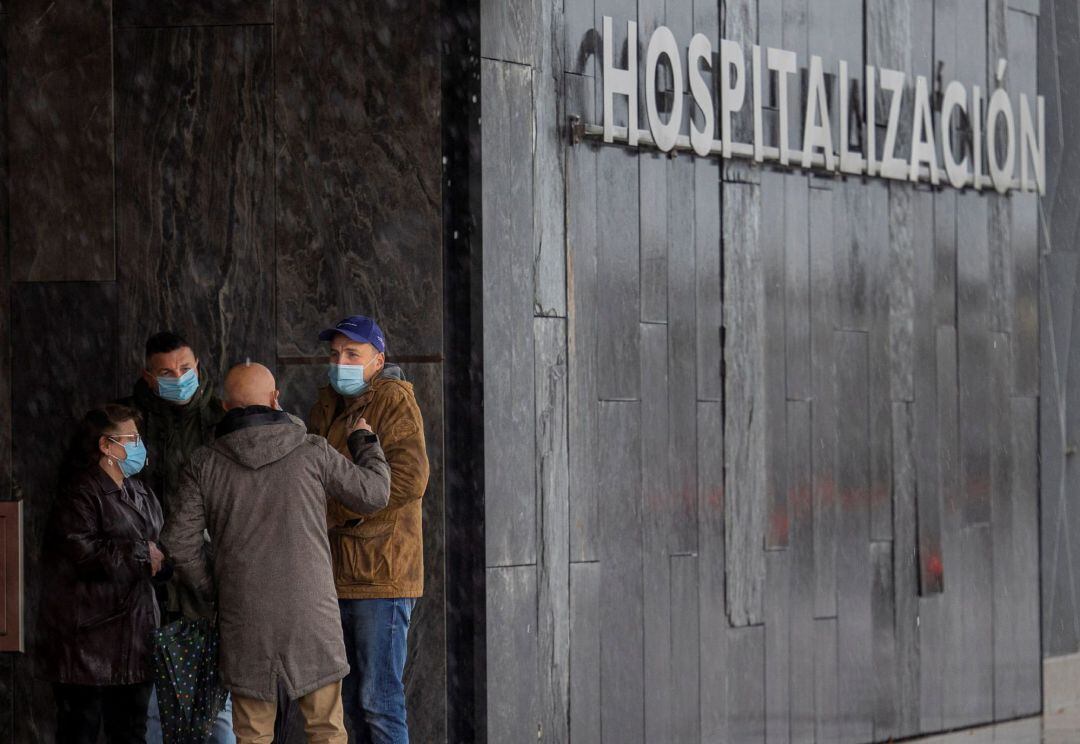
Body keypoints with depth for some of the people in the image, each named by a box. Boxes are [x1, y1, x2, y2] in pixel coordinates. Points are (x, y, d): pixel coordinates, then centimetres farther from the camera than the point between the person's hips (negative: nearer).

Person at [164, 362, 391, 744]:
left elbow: (180, 540, -1)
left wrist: (212, 591, 13)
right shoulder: (311, 452, -3)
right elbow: (373, 494, 4)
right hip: (311, 616, -1)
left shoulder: (204, 464, 1)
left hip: (244, 619, 1)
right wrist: (365, 442, 21)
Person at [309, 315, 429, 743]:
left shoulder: (394, 401, -7)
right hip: (339, 579, 8)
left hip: (381, 578, -8)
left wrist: (332, 512, -16)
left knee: (379, 701, -11)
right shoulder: (328, 405, 17)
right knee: (355, 701, 13)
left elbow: (408, 482, -19)